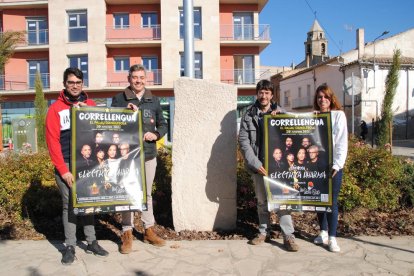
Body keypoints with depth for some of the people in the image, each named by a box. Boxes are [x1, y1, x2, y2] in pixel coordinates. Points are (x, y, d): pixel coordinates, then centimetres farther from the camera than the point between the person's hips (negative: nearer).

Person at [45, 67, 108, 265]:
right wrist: (63, 170, -11)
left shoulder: (90, 105, 9)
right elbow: (52, 141, -6)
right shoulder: (55, 109, -1)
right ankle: (70, 246, 13)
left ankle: (92, 242, 20)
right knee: (69, 204, 2)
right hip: (66, 165, -3)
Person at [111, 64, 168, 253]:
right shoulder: (119, 99, 0)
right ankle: (127, 234, 17)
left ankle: (149, 230, 27)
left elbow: (163, 124, 14)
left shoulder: (153, 100, 9)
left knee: (147, 194, 14)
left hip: (149, 155, 3)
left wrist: (156, 135, -6)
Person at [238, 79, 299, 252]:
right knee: (261, 200, 12)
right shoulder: (249, 114, 2)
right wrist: (255, 163, -11)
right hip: (258, 164, 1)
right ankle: (264, 232, 26)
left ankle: (288, 236, 9)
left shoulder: (280, 112, 4)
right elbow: (243, 140, -4)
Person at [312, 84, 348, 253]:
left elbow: (342, 142, -5)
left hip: (333, 165, -3)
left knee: (332, 201, 1)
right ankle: (323, 232, 25)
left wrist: (337, 165, -13)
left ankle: (332, 237, 11)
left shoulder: (338, 115, 1)